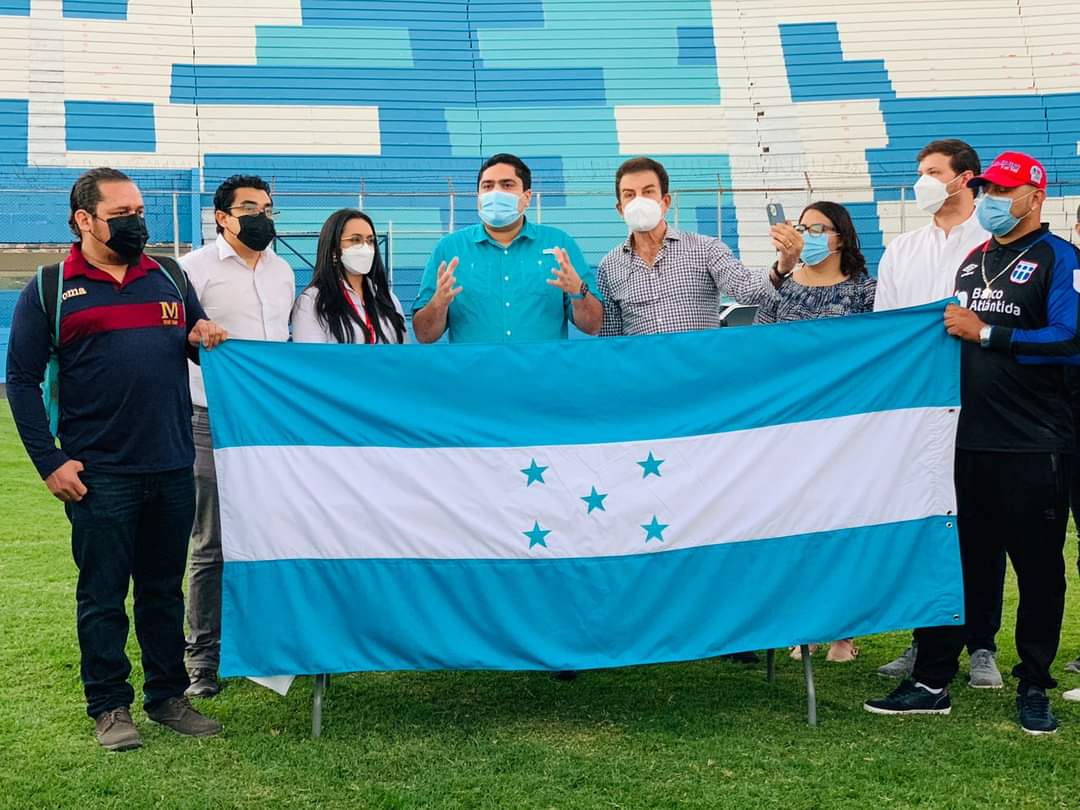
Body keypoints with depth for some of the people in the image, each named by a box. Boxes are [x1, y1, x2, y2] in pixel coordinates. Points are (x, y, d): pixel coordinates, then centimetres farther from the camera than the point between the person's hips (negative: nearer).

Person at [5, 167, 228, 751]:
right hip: (99, 475, -3)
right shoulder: (49, 289, -1)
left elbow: (199, 337, 21)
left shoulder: (169, 276, 11)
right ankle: (109, 706, 17)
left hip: (173, 468, 4)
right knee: (102, 594, 5)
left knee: (164, 589, 13)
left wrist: (207, 339, -5)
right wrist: (49, 461, -8)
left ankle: (168, 696, 24)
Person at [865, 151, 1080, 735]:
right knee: (954, 563, 8)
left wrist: (984, 333, -17)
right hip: (970, 442, 6)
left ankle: (1033, 687, 17)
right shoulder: (972, 261, 16)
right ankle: (931, 681, 15)